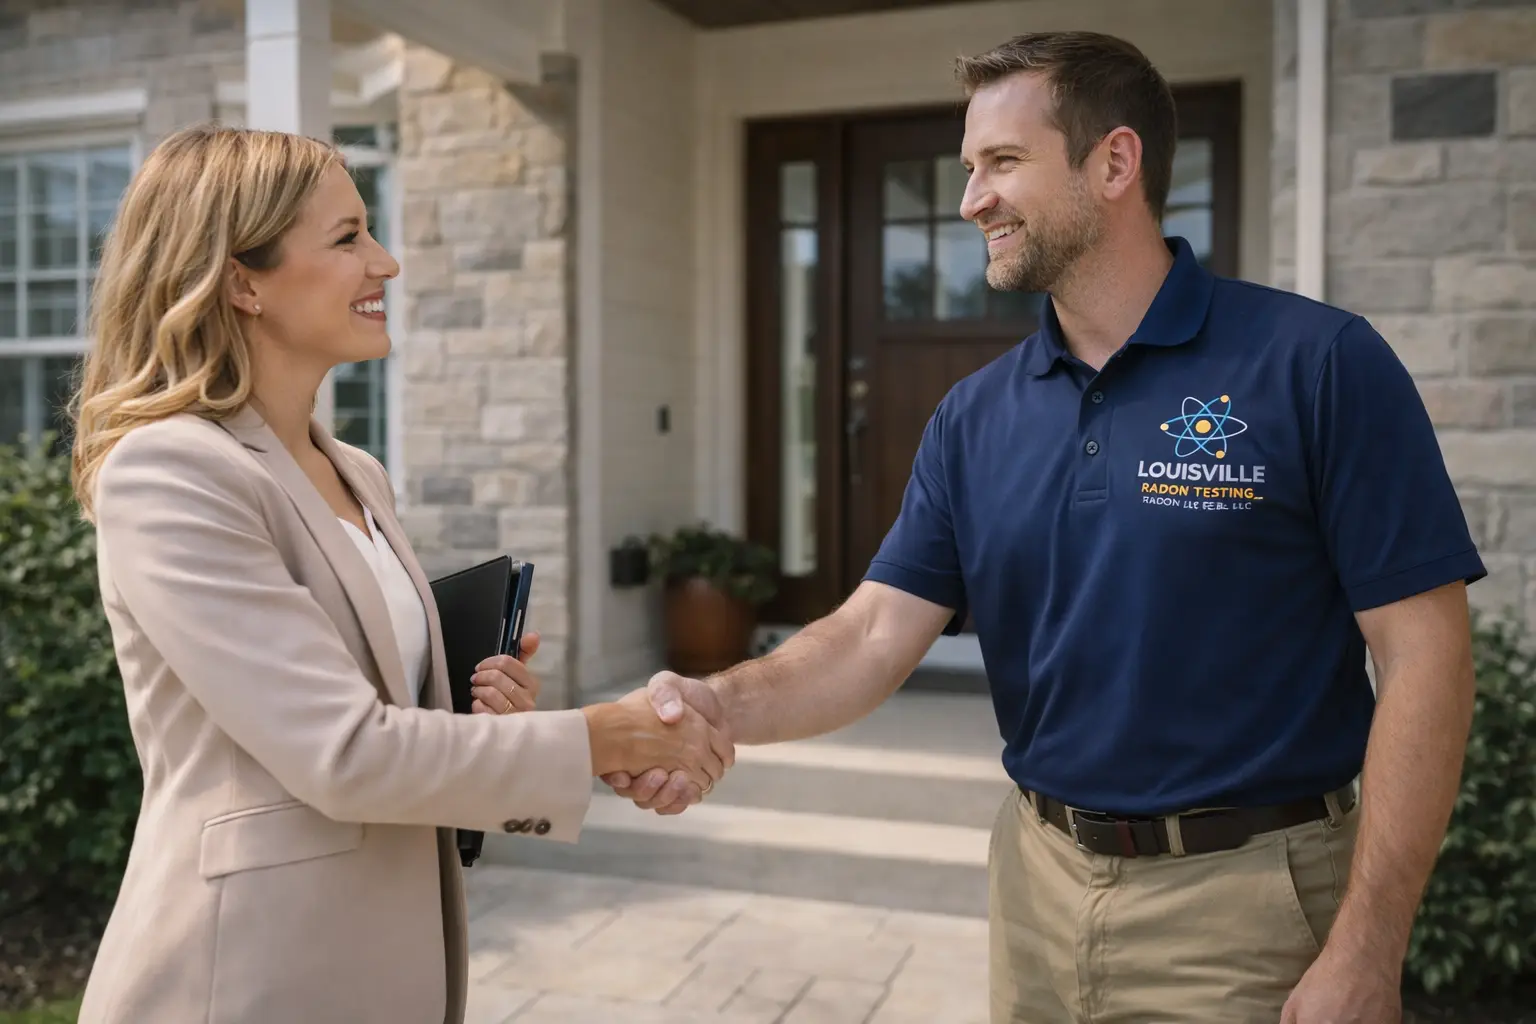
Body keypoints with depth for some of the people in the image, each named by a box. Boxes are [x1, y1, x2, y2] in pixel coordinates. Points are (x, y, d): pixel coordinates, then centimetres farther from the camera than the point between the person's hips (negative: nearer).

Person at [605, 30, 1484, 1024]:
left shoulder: (1317, 365, -12)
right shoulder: (975, 416, 2)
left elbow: (1423, 656, -12)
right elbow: (875, 633, -2)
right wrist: (722, 705, -21)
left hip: (1248, 903, -4)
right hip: (1039, 881, 5)